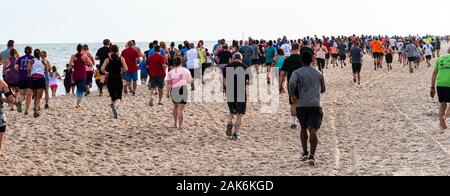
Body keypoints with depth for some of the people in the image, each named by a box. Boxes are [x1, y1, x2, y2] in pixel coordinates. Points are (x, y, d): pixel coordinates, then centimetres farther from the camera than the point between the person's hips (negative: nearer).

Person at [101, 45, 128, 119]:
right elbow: (126, 69, -11)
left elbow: (102, 68, -14)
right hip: (119, 79, -1)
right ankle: (115, 105, -31)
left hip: (110, 79, 1)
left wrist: (106, 73, 5)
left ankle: (115, 113, 15)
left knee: (113, 97, 15)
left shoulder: (108, 59, 0)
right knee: (118, 98, 3)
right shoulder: (121, 58, -2)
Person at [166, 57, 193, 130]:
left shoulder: (171, 72, 7)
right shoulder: (186, 70, 7)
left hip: (174, 90, 2)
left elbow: (168, 83, 0)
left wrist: (168, 92, 2)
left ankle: (175, 123, 28)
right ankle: (180, 125, -5)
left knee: (175, 106, 24)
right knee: (181, 109, -1)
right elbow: (189, 81, 13)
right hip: (183, 89, -2)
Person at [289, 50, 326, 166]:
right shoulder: (318, 73, 15)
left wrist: (292, 95, -4)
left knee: (303, 128, 21)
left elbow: (292, 83, -18)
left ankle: (305, 153, 21)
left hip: (301, 105, 0)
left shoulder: (297, 72, 3)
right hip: (315, 105, 0)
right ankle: (312, 156, -21)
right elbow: (323, 90, 25)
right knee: (313, 130, -8)